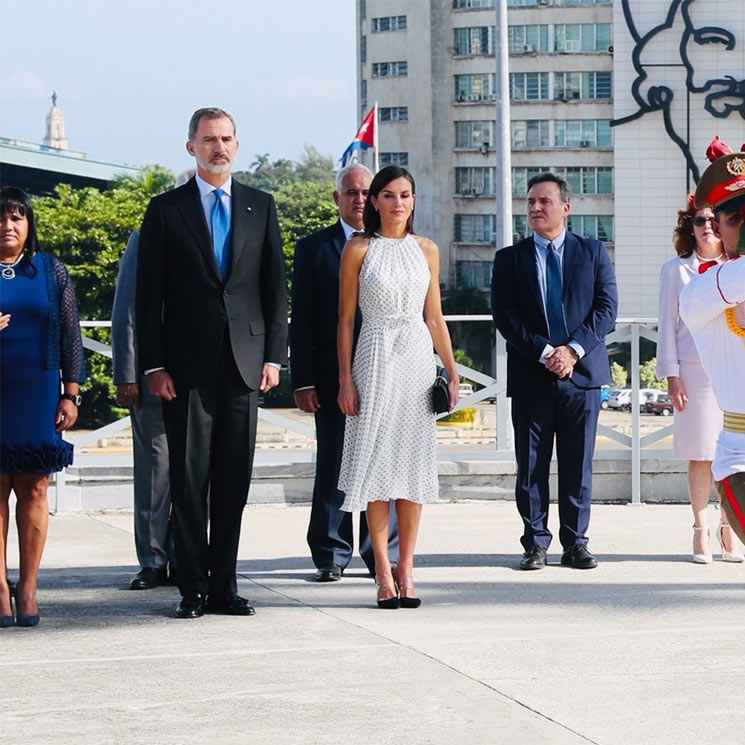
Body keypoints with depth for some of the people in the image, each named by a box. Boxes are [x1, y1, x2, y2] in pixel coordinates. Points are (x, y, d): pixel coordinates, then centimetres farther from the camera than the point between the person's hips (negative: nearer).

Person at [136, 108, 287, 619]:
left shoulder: (261, 206, 11)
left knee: (235, 480, 5)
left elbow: (276, 286, 10)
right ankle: (194, 588, 5)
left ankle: (225, 585, 11)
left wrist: (274, 356, 2)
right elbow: (149, 294, 2)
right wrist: (154, 365, -5)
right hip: (187, 365, -2)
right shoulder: (166, 209, 4)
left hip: (244, 362, 2)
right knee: (189, 480, -1)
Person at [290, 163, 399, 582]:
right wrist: (303, 381, -3)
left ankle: (384, 554, 10)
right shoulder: (314, 249, 7)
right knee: (334, 466, 2)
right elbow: (302, 321, 4)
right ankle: (331, 556, 11)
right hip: (334, 375, -1)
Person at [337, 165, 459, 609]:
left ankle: (406, 570, 5)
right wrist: (346, 380, -5)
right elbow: (346, 319, 0)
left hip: (418, 359, 3)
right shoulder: (358, 250, 1)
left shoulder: (426, 250, 10)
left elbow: (435, 318, 13)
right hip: (376, 358, -3)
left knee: (413, 461, 1)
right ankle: (384, 573, 0)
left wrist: (453, 373, 8)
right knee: (377, 460, -4)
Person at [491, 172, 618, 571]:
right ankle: (536, 544, 8)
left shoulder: (593, 251, 9)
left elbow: (607, 307, 1)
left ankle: (575, 544, 11)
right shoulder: (510, 258, 7)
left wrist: (573, 349, -12)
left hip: (582, 371, 0)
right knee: (531, 465, 1)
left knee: (578, 464, 4)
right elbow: (504, 315, -2)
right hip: (530, 376, 0)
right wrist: (545, 353, -13)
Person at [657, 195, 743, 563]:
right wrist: (672, 376, -3)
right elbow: (667, 326, 5)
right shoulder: (676, 270, 8)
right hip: (695, 371, -1)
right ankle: (701, 532, 5)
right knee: (700, 455, -1)